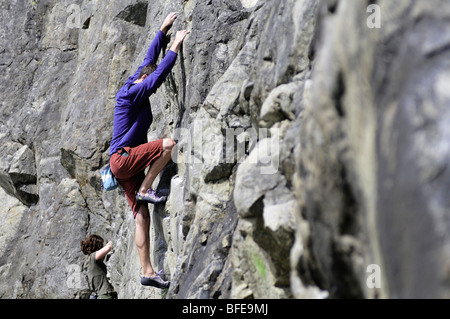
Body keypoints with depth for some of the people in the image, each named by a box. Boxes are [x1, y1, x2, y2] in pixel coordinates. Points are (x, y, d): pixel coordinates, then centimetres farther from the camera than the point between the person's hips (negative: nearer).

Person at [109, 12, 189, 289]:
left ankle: (147, 272, -4)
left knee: (142, 215, 0)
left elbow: (150, 59, 24)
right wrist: (176, 46, -15)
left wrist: (164, 30, 26)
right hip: (122, 157, -9)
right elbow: (159, 73, -20)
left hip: (128, 162, 9)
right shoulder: (129, 93, -11)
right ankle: (145, 190, -11)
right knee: (169, 144, -23)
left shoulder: (138, 89, 15)